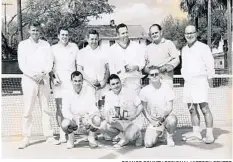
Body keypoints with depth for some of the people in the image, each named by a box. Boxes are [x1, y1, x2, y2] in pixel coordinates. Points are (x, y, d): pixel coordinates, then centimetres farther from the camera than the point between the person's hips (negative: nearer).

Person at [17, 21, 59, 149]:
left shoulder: (46, 45, 12)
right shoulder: (23, 45, 7)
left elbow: (50, 63, 6)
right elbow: (22, 64, -1)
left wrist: (42, 74, -11)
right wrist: (33, 75, -13)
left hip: (44, 79, 2)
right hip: (29, 79, -2)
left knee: (46, 109, 4)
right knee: (27, 109, -4)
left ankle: (49, 136, 10)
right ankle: (26, 138, 2)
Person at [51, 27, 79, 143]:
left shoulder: (74, 47, 13)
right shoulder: (53, 48, 9)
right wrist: (53, 77, -7)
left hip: (71, 79, 1)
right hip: (58, 80, -1)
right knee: (60, 107, -2)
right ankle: (62, 134, 2)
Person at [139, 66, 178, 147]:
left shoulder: (166, 87, -6)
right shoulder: (144, 90, -4)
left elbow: (170, 108, -7)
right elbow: (144, 109, 2)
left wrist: (162, 116, -25)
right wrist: (151, 120, -12)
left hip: (166, 116, -1)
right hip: (153, 120, 1)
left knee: (172, 119, -38)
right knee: (148, 144, -20)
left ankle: (169, 136, -4)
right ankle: (158, 134, 17)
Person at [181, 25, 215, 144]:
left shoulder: (203, 47, -4)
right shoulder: (184, 49, 16)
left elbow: (210, 64, -5)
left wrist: (209, 78, -3)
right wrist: (184, 75, 14)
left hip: (200, 81, -7)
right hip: (188, 82, 7)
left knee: (204, 108, -11)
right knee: (192, 109, 9)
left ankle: (209, 134, -5)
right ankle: (196, 133, 18)